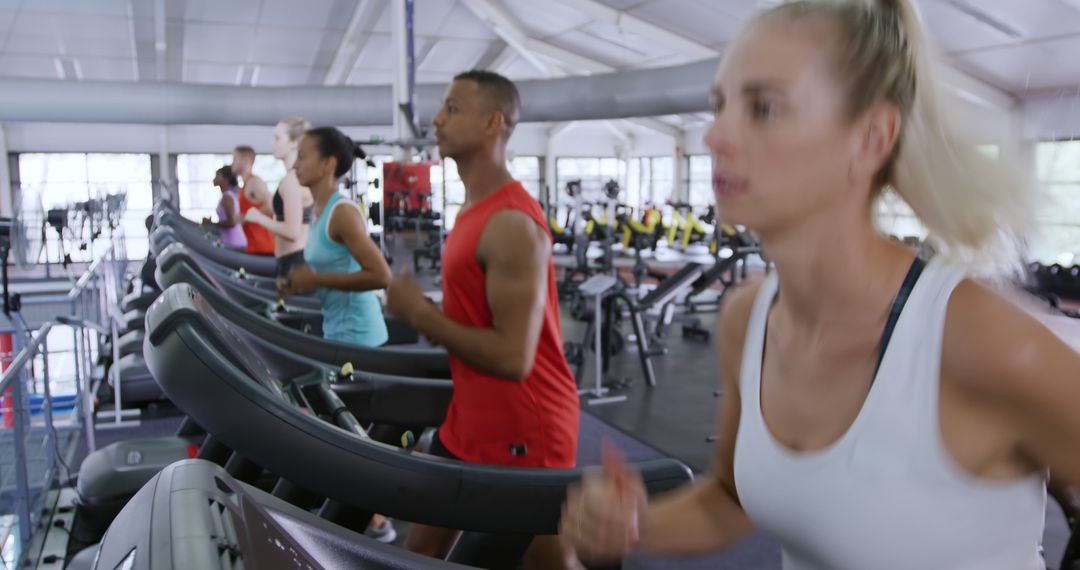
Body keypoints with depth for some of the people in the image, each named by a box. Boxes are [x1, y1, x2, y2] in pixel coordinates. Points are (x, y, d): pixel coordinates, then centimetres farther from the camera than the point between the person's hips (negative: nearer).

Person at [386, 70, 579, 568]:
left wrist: (419, 313, -19)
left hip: (523, 433, -9)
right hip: (470, 421, 9)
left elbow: (513, 356, -28)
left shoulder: (511, 225, -23)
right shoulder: (476, 210, 8)